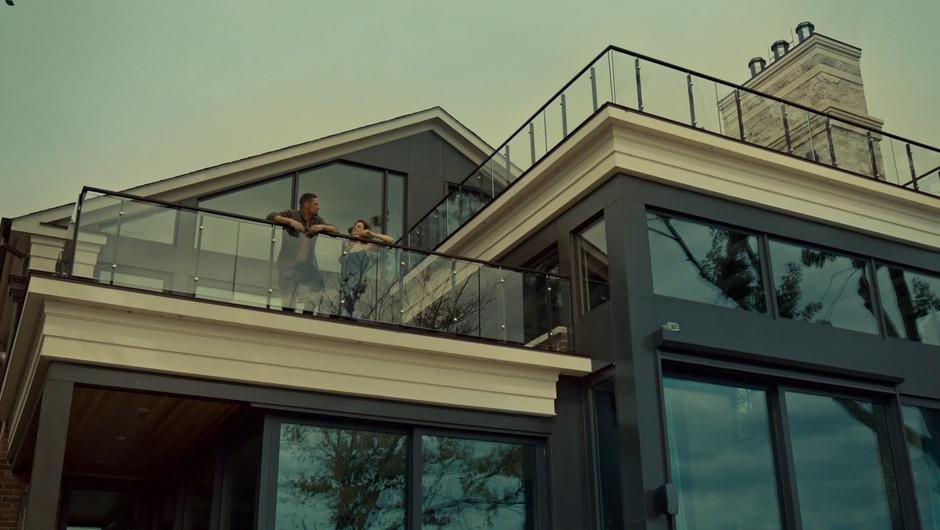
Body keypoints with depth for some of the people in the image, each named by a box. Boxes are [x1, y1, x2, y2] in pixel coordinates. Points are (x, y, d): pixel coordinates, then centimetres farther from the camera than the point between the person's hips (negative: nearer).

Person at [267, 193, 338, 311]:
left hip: (308, 266, 4)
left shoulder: (318, 220, 10)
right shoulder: (292, 214, -2)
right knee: (289, 302, 1)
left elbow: (335, 230, 5)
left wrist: (322, 227, -14)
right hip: (289, 266, -4)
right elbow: (270, 216, -12)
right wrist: (290, 221, -25)